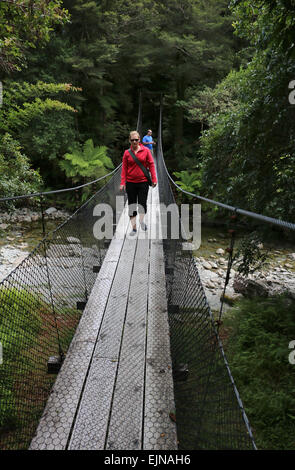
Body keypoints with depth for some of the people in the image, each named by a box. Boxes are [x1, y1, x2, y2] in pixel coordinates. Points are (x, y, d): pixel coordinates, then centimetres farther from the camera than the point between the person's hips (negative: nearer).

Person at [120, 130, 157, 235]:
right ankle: (134, 227, 15)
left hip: (143, 181, -1)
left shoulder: (146, 150, 0)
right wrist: (123, 183, -4)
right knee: (132, 205, 5)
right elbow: (124, 168, 2)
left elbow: (151, 164, 2)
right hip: (130, 182, 1)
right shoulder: (127, 153, 2)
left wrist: (154, 179, -3)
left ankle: (141, 221, 18)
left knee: (142, 203, -5)